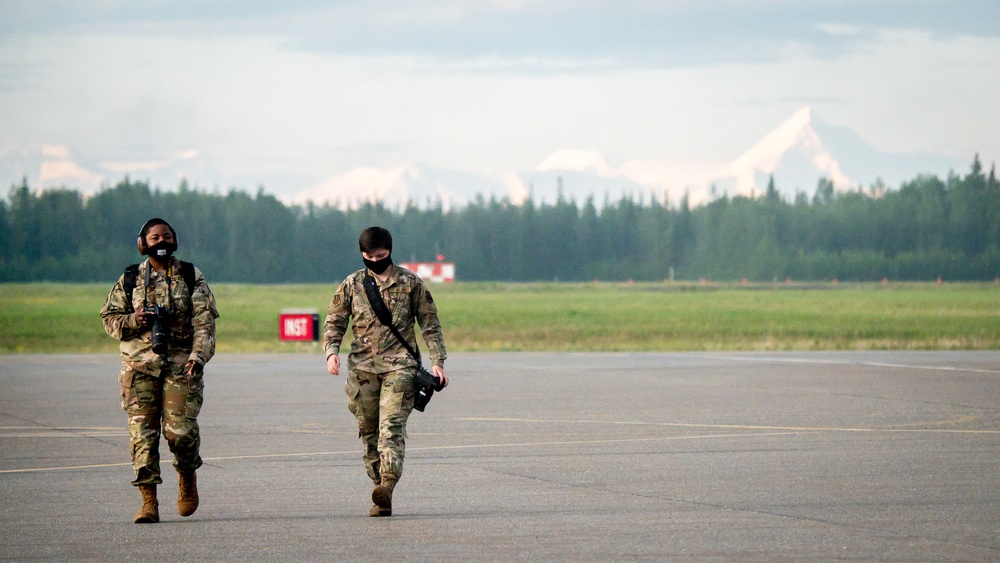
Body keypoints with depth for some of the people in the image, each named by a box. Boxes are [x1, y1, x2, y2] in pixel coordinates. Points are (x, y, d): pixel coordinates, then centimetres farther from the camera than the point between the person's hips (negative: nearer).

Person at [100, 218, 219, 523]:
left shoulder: (191, 277, 8)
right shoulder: (129, 280, 10)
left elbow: (204, 320, 1)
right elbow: (109, 317, 12)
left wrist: (198, 355, -14)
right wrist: (133, 321, -9)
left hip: (181, 365, -1)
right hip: (140, 365, 1)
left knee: (181, 429, -9)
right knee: (142, 432, -6)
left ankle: (187, 476, 23)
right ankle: (149, 501, -3)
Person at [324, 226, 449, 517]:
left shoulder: (410, 283, 6)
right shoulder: (351, 285, 10)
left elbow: (430, 324, 9)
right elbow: (334, 322, 12)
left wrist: (437, 362, 1)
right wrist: (331, 351, -7)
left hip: (399, 365, -3)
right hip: (363, 367, 3)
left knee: (392, 426, -19)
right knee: (369, 430, 2)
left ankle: (387, 485, -33)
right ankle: (382, 499, 7)